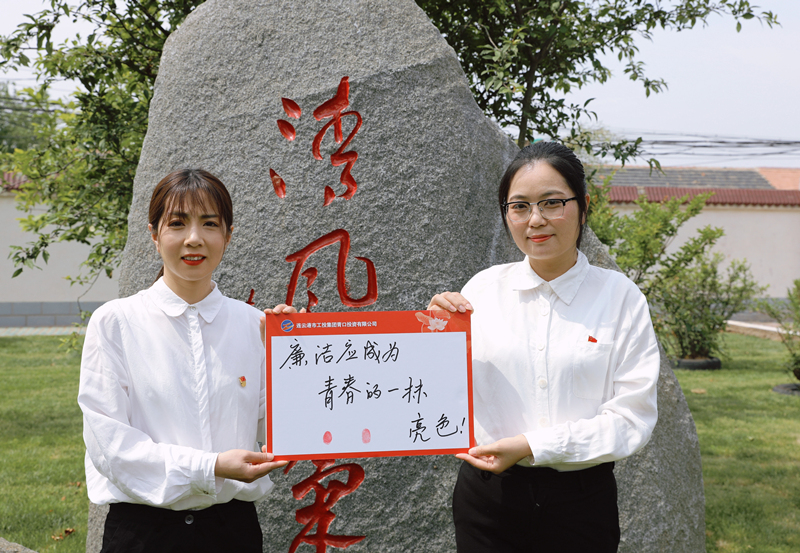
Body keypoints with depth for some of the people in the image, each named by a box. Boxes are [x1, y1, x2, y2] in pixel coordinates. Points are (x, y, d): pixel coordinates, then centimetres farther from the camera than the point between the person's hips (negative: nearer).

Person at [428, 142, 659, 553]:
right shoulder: (483, 288, 0)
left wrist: (531, 445, -17)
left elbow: (632, 418, -10)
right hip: (487, 499, 2)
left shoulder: (620, 297, -5)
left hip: (580, 503, -1)